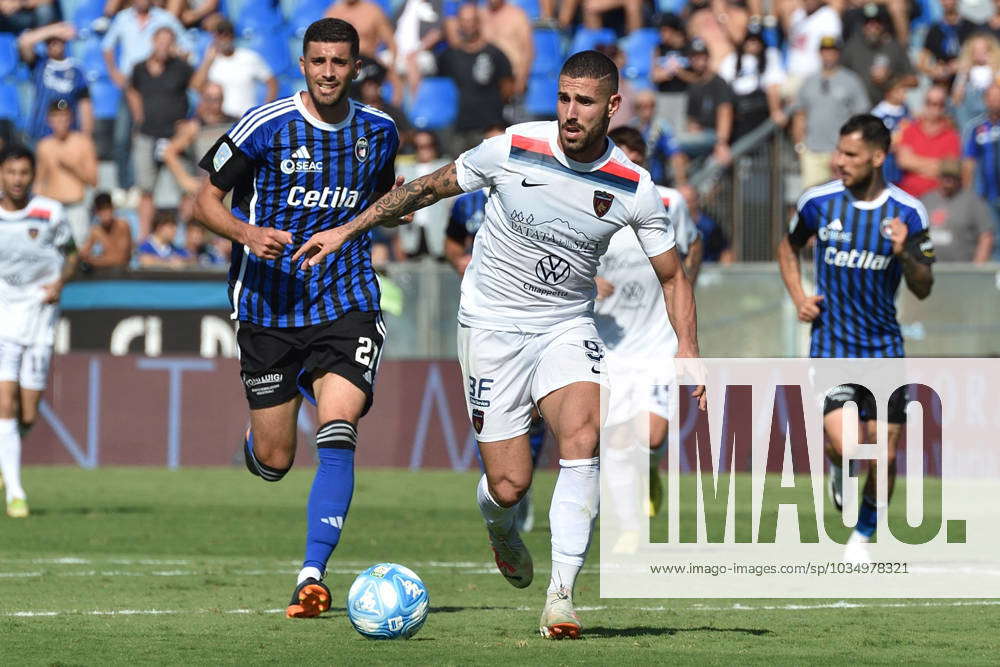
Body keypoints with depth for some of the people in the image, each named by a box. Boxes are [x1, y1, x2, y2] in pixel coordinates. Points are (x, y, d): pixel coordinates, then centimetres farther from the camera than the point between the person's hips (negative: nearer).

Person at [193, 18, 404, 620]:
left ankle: (313, 576, -21)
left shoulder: (380, 132, 5)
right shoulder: (267, 126, -7)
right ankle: (255, 445, 45)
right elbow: (207, 201, -1)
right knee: (274, 462, 5)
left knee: (337, 434, -21)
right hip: (270, 303, -1)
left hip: (347, 301, 1)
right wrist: (247, 233, -20)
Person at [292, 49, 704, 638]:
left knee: (581, 440, -27)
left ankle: (562, 596, -22)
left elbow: (673, 275, 2)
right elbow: (430, 188, 3)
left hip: (568, 326, 1)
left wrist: (689, 351, -11)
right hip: (493, 325, -1)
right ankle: (501, 528, 34)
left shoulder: (634, 188, -10)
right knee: (509, 486, -6)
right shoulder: (512, 149, -13)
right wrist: (348, 230, 5)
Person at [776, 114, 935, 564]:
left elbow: (923, 289, -2)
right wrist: (798, 297, 1)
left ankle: (863, 536, 26)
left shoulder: (908, 213, -5)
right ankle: (836, 467, 19)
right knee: (848, 450, -19)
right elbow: (788, 248, 17)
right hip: (831, 345, -1)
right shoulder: (818, 202, -4)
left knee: (884, 456, 2)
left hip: (884, 347, 1)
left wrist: (905, 254, -21)